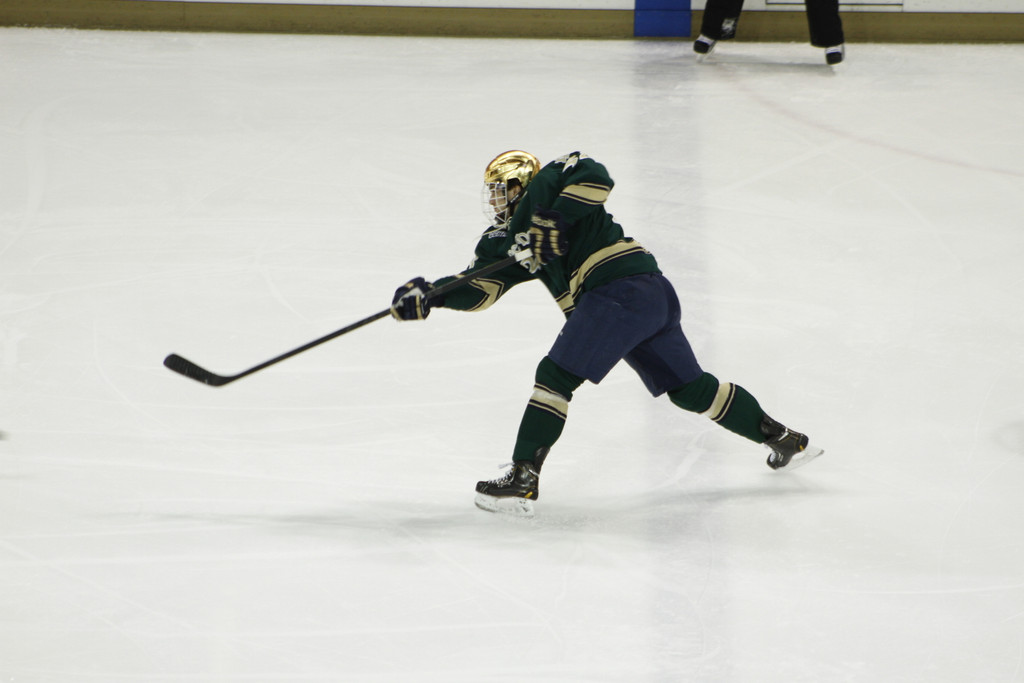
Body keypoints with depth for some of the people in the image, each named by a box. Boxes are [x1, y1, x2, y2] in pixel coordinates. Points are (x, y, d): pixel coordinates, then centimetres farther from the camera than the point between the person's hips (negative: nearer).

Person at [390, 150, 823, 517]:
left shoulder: (547, 184, 5)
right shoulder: (509, 238, 27)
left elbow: (593, 176, -15)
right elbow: (481, 286, 16)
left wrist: (552, 221, -17)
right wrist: (426, 296, 2)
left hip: (621, 288, -10)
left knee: (556, 376, -11)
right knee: (690, 388, 18)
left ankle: (522, 481, -16)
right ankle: (783, 440, 28)